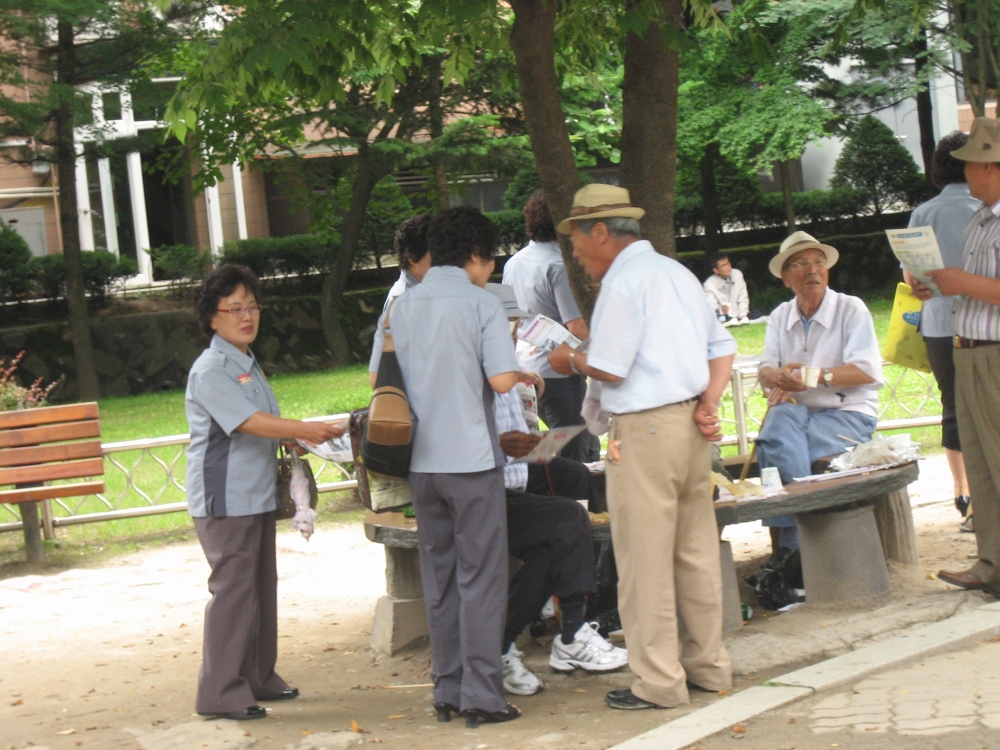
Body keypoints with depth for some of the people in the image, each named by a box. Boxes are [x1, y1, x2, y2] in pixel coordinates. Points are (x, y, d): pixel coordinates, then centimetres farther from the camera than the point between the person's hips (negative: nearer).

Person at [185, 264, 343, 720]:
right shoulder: (210, 370, -14)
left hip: (256, 494, 10)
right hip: (224, 499, -10)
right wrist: (303, 430, -28)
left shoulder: (248, 364, 17)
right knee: (233, 589, -9)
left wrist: (292, 442, 11)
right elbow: (248, 422, -23)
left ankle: (258, 678, 24)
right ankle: (220, 693, -4)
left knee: (262, 587, 14)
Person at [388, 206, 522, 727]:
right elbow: (501, 380, -15)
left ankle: (447, 690, 14)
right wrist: (522, 370, 6)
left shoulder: (401, 307, 8)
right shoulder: (482, 304, -7)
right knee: (480, 577, 0)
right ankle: (481, 695, -1)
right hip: (471, 457, -5)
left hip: (421, 462, 5)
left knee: (439, 579, 11)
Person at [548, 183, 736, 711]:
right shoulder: (676, 272, 16)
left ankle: (657, 681, 2)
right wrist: (708, 402, 4)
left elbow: (610, 369, -14)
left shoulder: (623, 281, -11)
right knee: (695, 549, 14)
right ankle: (707, 664, 21)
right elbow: (722, 347, 14)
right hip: (691, 424, 9)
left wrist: (570, 360, 4)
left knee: (644, 559, -2)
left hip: (645, 429, -9)